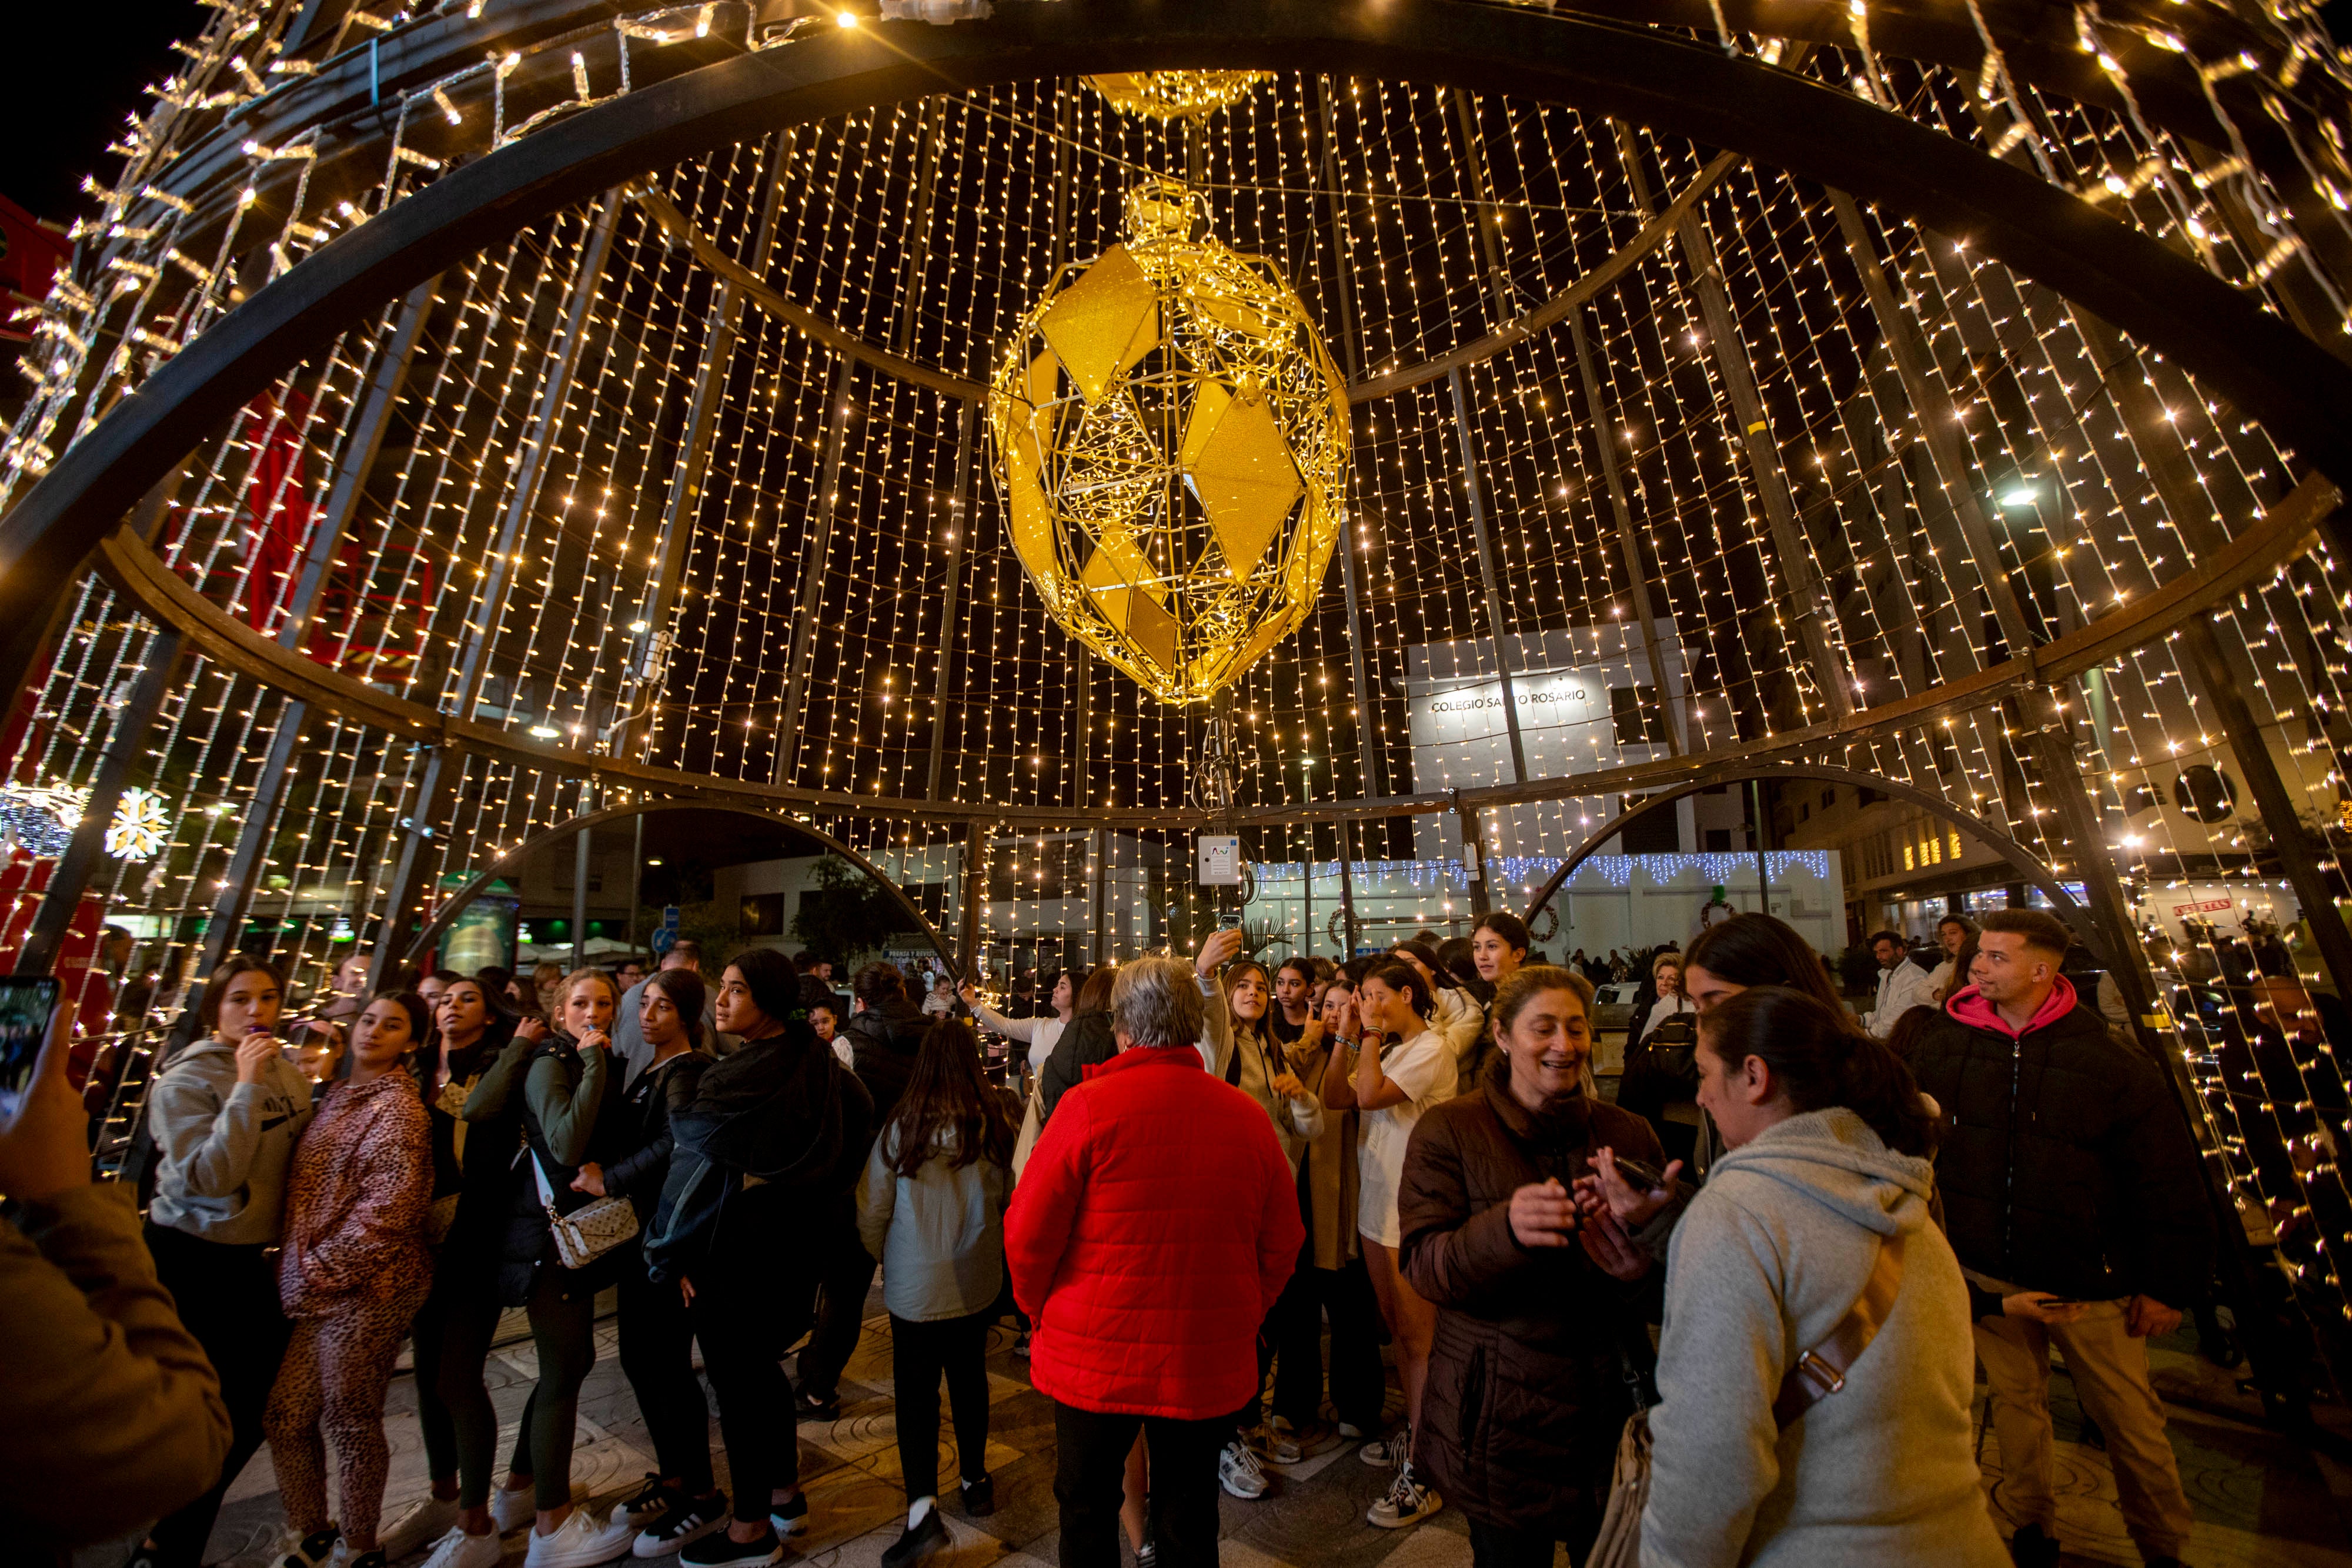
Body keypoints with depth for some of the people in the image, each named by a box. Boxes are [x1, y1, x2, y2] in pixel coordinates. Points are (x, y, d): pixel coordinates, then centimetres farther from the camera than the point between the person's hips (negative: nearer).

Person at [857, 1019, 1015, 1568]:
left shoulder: (902, 1126, -16)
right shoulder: (993, 1125, -14)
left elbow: (872, 1211, -6)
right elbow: (1006, 1197, 0)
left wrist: (881, 1256, 14)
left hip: (915, 1285, -2)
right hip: (977, 1281, 2)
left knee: (916, 1391, 12)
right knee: (969, 1379, 21)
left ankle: (923, 1507, 2)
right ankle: (975, 1481, 36)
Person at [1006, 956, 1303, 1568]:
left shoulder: (1089, 1105, -19)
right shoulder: (1248, 1115, -9)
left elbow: (1028, 1233, -14)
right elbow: (1282, 1241, -1)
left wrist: (1042, 1310, 4)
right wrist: (1242, 1319, 13)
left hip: (1095, 1355, -2)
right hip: (1210, 1362, 3)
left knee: (1087, 1511, 23)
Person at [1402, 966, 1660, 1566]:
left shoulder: (1629, 1133, 0)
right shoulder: (1449, 1130, -9)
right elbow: (1424, 1266, -16)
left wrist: (1646, 1262, -17)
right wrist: (1506, 1227, -35)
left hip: (1613, 1408, 3)